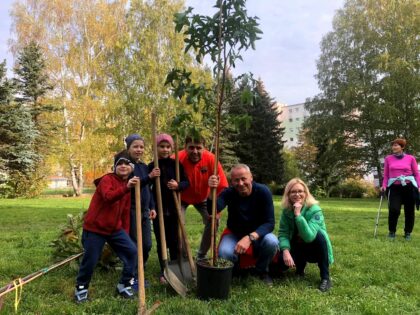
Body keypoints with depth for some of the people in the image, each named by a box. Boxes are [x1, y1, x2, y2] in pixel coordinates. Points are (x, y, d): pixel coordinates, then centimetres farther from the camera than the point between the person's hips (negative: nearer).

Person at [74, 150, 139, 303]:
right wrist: (126, 187, -47)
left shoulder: (127, 186, 10)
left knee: (132, 251, -3)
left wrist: (125, 232, 16)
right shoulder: (107, 179, -13)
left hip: (115, 229, 7)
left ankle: (124, 285, 12)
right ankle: (81, 288, 25)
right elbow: (108, 197, -35)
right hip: (95, 228, -6)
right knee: (90, 259, 0)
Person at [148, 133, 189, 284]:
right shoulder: (151, 166, -1)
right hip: (158, 209, 0)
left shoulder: (176, 164, 0)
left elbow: (186, 182, 1)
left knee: (174, 241, 8)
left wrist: (178, 185, -20)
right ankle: (163, 271, 21)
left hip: (173, 208, 0)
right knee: (161, 241, 9)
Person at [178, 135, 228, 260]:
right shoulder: (177, 159, -33)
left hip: (202, 197, 2)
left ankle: (201, 255, 13)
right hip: (181, 198, -2)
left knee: (213, 220, -8)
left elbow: (222, 187, -25)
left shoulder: (211, 159, -29)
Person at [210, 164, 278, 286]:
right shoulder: (229, 193, -17)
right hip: (235, 235, 0)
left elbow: (269, 223, -24)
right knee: (224, 253, -30)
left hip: (258, 234, 0)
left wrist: (250, 237, -39)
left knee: (272, 242, -32)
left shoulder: (263, 191, -20)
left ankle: (262, 271, 0)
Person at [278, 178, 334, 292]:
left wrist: (298, 214, -40)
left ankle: (325, 278, -20)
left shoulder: (314, 210, -26)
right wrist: (286, 251, -33)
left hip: (316, 249, -3)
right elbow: (283, 233, -15)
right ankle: (300, 266, 14)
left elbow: (309, 237, -37)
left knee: (319, 234, -34)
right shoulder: (286, 211, -11)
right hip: (299, 249, 3)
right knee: (282, 260, -25)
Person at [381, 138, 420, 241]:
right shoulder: (388, 159, 8)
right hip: (394, 187, 0)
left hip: (409, 187, 0)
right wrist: (384, 186, -3)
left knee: (409, 211, 7)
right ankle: (392, 232, 6)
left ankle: (408, 233, 22)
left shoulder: (411, 158, 4)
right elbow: (386, 175, 10)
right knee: (394, 210, -12)